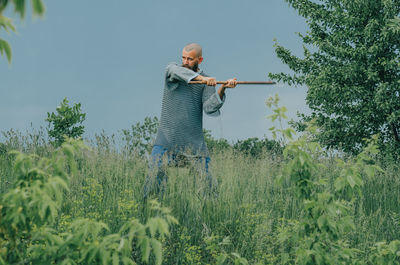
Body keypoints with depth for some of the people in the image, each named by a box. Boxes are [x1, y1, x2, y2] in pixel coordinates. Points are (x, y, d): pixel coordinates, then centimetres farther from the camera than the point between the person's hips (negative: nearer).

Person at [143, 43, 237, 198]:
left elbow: (209, 107, -8)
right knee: (155, 175, -13)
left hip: (194, 139, 1)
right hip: (167, 135, -1)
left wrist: (222, 88, -23)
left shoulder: (208, 82, 6)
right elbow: (177, 72, -21)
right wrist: (201, 78, -34)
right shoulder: (172, 68, 5)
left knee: (207, 178, -2)